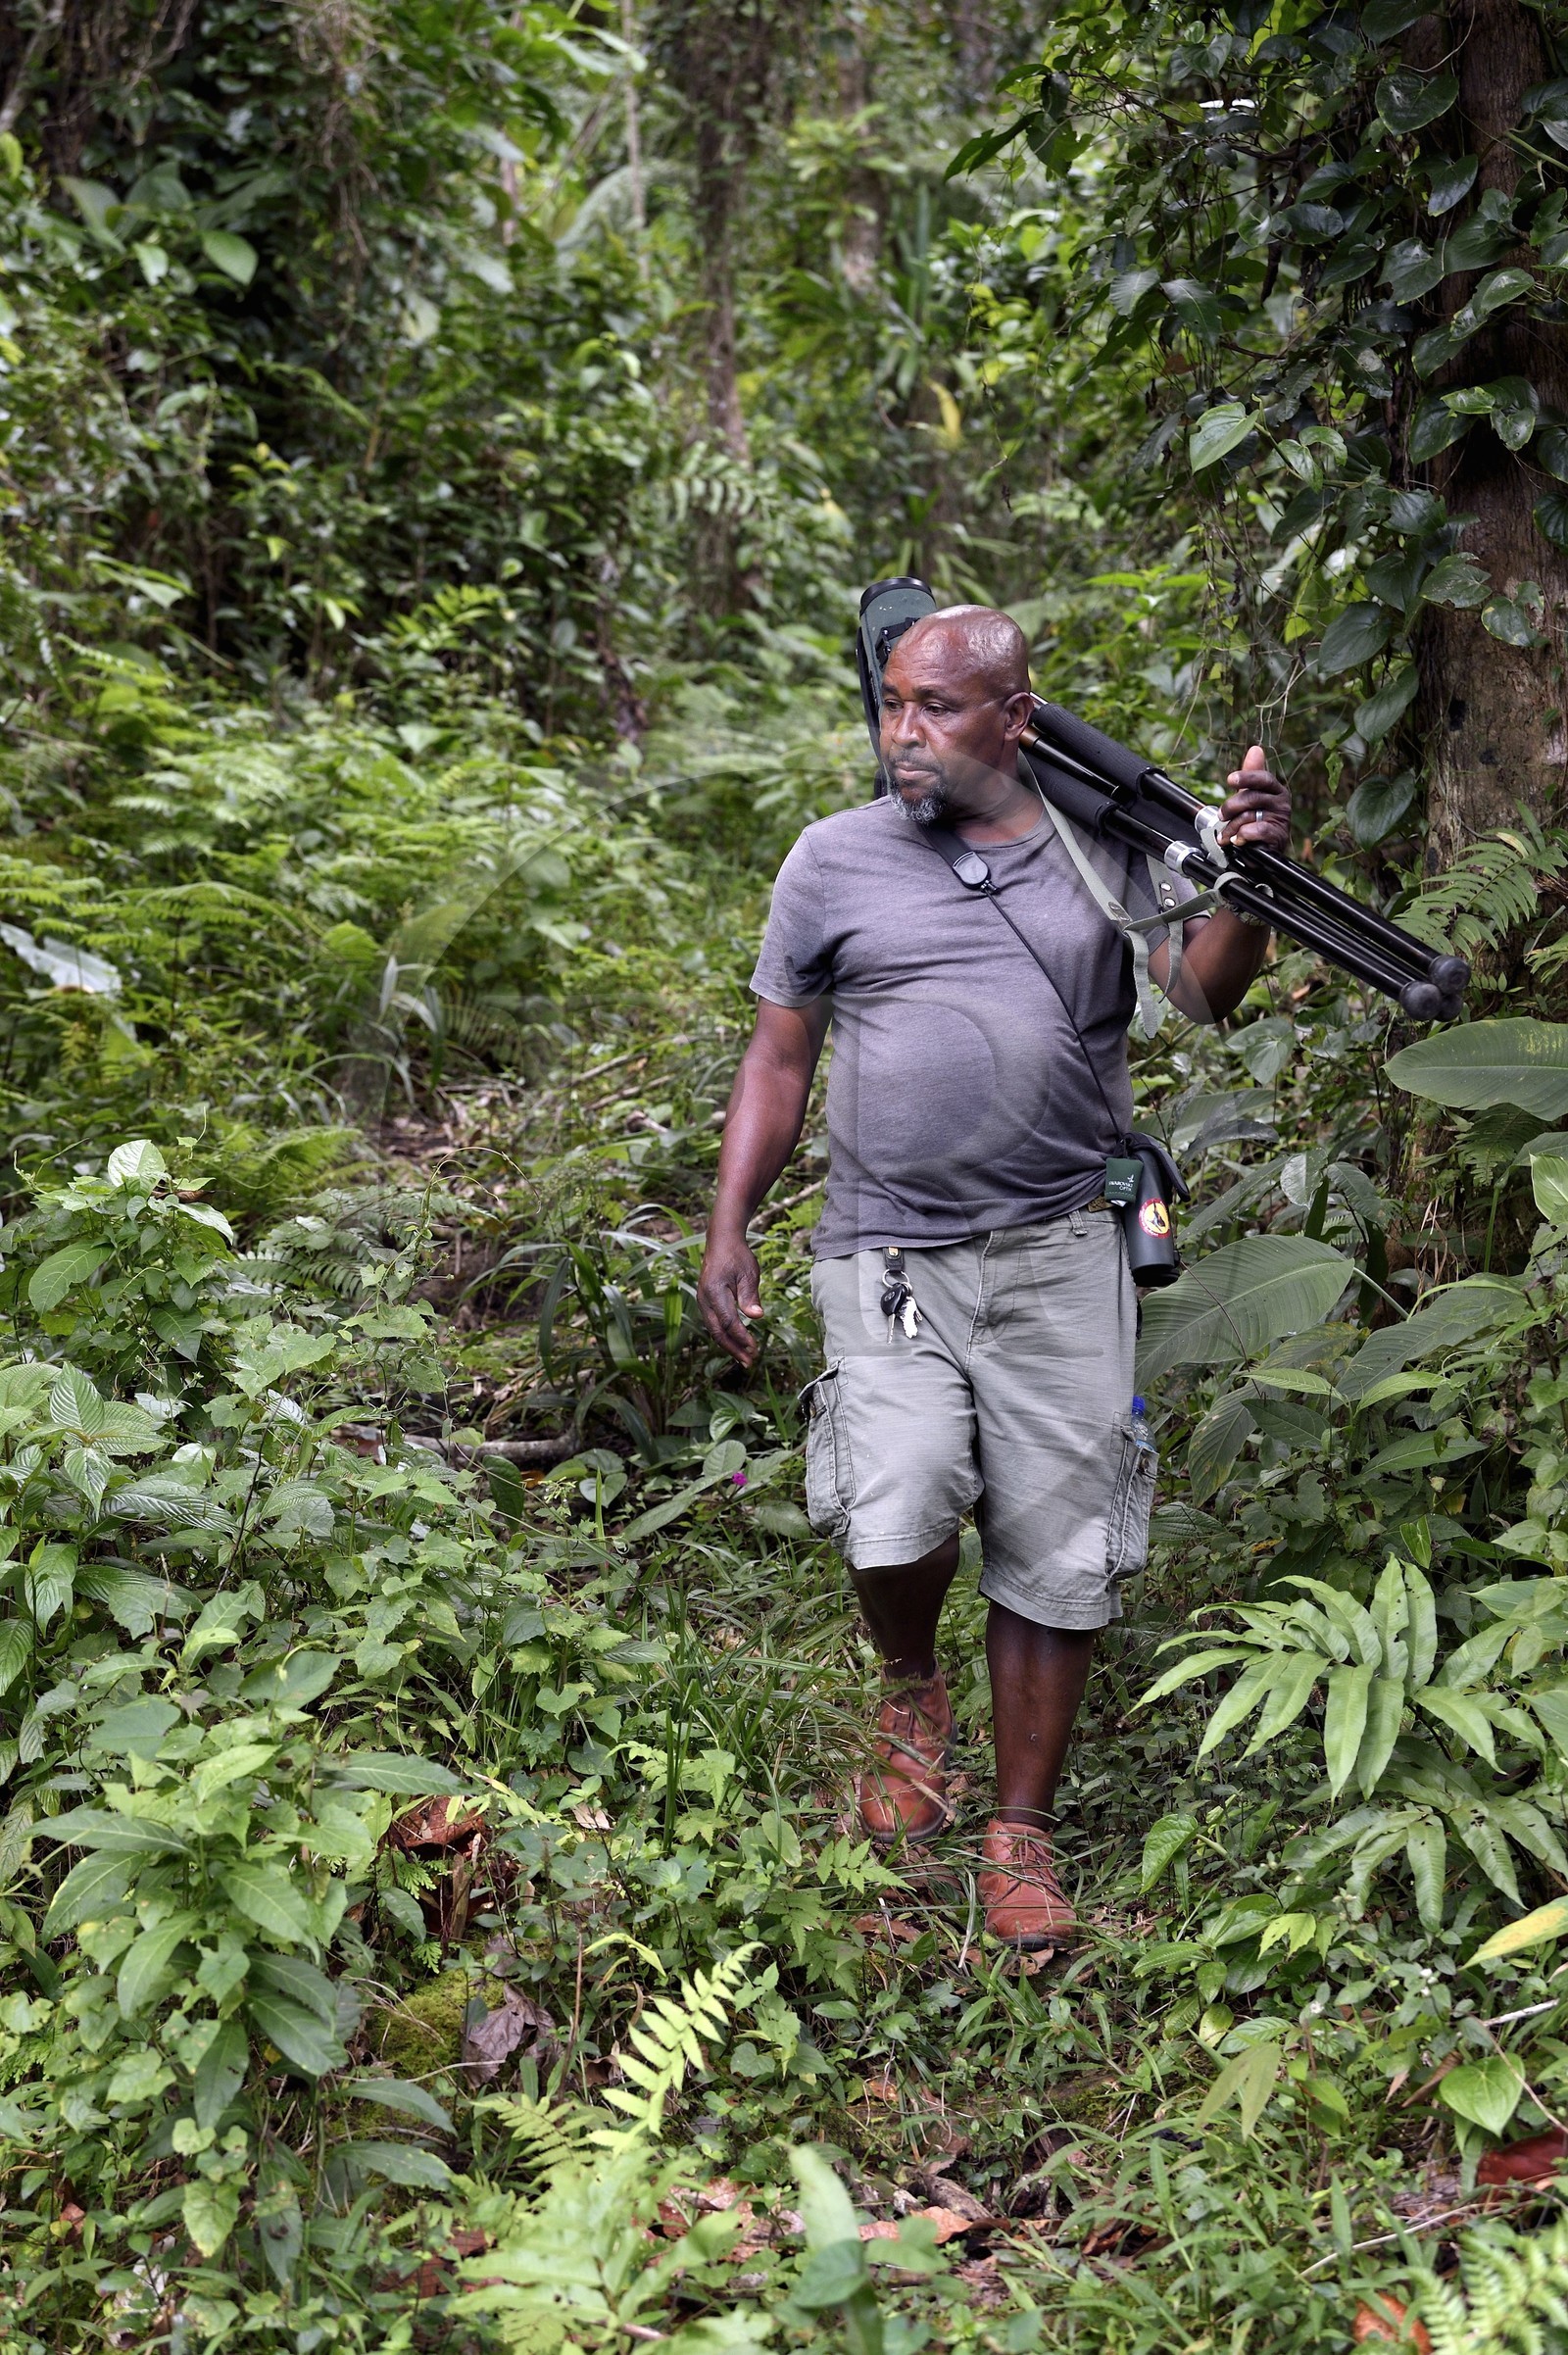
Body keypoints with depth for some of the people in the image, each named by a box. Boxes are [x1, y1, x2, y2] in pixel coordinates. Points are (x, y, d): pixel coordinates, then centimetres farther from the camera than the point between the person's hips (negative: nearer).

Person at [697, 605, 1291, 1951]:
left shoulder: (1107, 844, 6)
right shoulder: (836, 860, 5)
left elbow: (1208, 995, -2)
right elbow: (780, 1059, 10)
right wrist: (728, 1232, 4)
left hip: (1061, 1252, 1)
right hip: (888, 1257, -1)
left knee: (1058, 1560, 4)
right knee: (895, 1519, -19)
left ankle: (1022, 1830, 21)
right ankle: (912, 1688, 15)